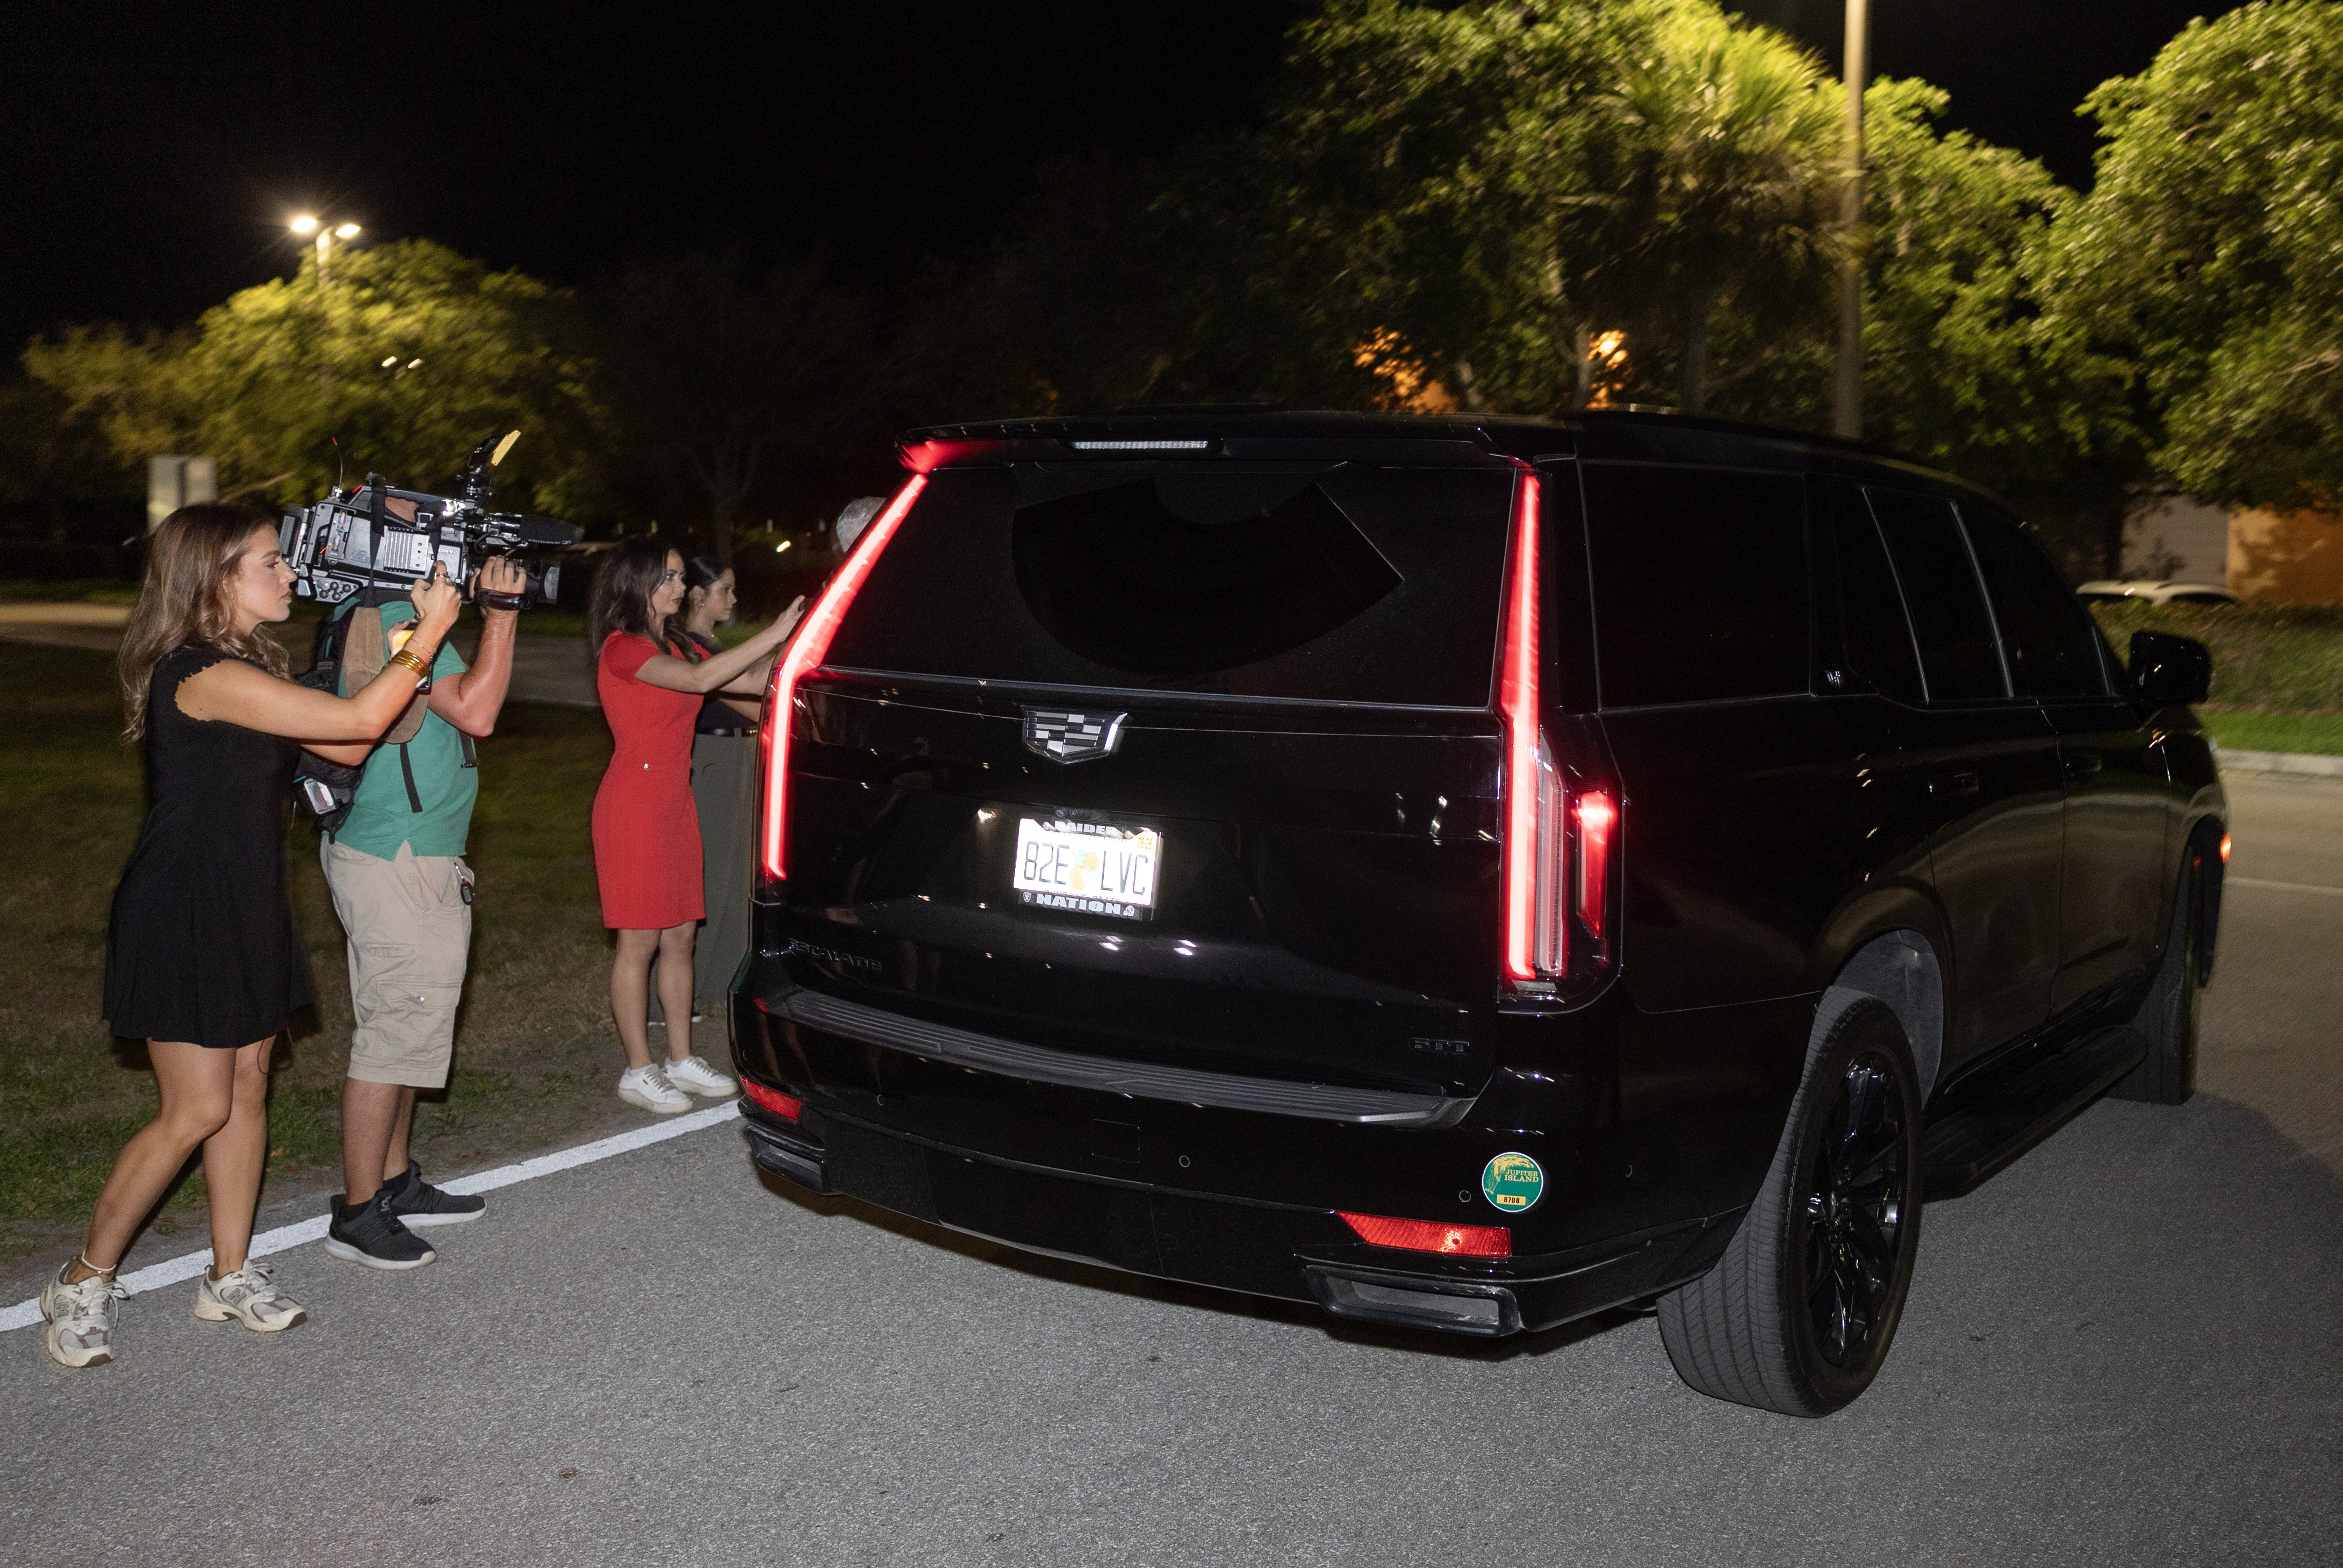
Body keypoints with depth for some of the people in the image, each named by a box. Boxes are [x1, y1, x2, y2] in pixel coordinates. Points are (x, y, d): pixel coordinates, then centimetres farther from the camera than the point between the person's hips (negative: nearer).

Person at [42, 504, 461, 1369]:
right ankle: (83, 1283, 14)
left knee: (247, 1087, 12)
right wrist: (434, 626, -16)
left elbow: (348, 748, 6)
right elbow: (360, 721, -25)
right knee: (197, 1109, -4)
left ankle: (232, 1276, 23)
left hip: (245, 910, 9)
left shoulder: (249, 669, 9)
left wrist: (418, 630, 1)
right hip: (181, 916, -9)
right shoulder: (201, 673, -23)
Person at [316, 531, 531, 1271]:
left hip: (404, 858, 11)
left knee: (402, 1029, 19)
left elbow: (465, 700, 21)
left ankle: (394, 1183, 31)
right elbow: (475, 711, -23)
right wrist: (501, 613, -18)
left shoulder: (367, 613, 14)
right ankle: (357, 1214, 6)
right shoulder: (396, 618, -18)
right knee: (394, 1033, -3)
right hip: (398, 865, -11)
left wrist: (488, 608, 12)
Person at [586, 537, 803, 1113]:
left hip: (676, 801, 8)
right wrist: (775, 633, -26)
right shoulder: (622, 648, -12)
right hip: (634, 801, -8)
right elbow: (700, 679, -26)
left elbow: (751, 681, 9)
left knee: (680, 935, 10)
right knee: (640, 941, -2)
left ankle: (681, 1059, 19)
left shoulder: (673, 645, 14)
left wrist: (796, 643, -4)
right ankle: (639, 1071, 6)